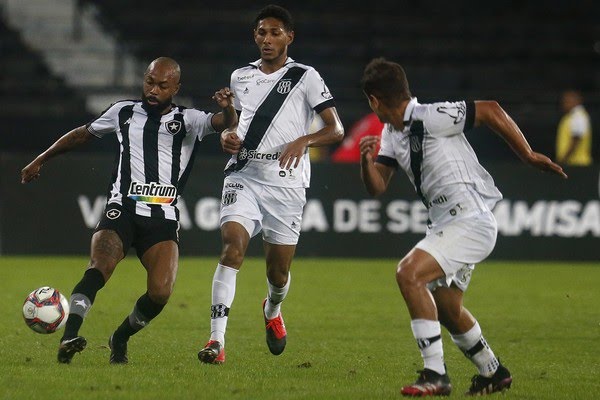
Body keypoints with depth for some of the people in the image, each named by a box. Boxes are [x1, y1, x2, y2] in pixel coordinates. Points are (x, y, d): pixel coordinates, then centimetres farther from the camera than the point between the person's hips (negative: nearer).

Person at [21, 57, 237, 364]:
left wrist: (228, 109, -33)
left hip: (163, 218, 0)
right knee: (100, 267, -28)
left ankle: (120, 339, 9)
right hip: (121, 211, 0)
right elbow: (83, 134, 31)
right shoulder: (123, 113, 16)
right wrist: (40, 160, 37)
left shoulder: (188, 120, 10)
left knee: (160, 292, -18)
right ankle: (69, 337, -39)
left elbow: (225, 123, -8)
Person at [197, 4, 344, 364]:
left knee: (279, 270, 5)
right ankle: (217, 341, -26)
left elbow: (336, 130, -3)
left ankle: (273, 311, 43)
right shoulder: (240, 77, 15)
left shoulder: (305, 77, 2)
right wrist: (227, 137, 6)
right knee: (232, 246, -21)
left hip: (286, 182, -2)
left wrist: (303, 141, -22)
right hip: (243, 175, 2)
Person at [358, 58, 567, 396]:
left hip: (471, 220, -10)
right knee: (446, 309, 22)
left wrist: (529, 156, -8)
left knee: (409, 272, -26)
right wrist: (367, 160, -10)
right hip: (445, 224, 10)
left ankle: (435, 375, -25)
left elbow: (490, 110, -15)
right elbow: (377, 187, 12)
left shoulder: (431, 117, -17)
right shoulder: (391, 133, 10)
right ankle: (493, 373, 43)